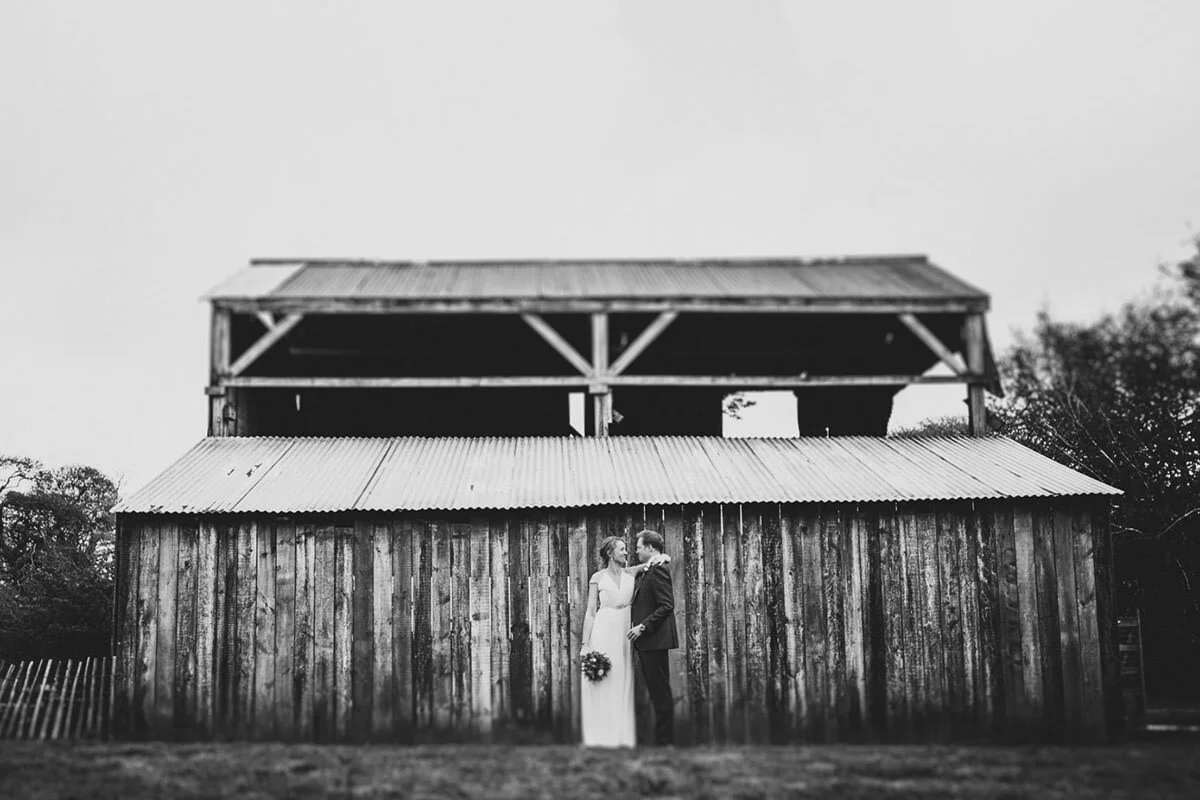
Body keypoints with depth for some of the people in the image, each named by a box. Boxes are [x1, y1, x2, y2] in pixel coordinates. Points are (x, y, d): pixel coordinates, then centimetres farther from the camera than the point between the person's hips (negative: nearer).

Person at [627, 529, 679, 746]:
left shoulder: (658, 570, -13)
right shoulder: (643, 573, 18)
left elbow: (666, 605, -19)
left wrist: (643, 627, -19)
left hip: (655, 639, -10)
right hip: (646, 640, 10)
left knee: (660, 691, -5)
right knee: (656, 690, 11)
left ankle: (665, 739, -1)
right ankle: (662, 737, 16)